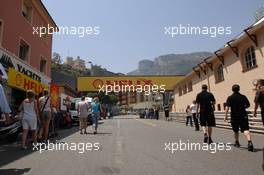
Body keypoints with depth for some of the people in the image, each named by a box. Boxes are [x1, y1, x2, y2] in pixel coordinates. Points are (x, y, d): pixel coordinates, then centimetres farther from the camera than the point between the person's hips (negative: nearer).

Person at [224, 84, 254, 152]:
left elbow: (227, 107, -12)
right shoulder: (243, 97, 2)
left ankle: (237, 142, 31)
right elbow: (248, 105, 11)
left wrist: (226, 115, -7)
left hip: (234, 116, -1)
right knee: (245, 130, -6)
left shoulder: (230, 98, -5)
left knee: (235, 130, 17)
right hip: (243, 116, 1)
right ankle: (249, 142, -27)